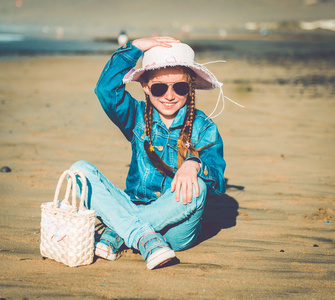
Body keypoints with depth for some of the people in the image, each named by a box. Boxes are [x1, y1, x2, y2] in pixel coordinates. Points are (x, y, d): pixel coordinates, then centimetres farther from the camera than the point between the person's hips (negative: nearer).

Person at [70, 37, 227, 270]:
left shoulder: (204, 128, -2)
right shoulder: (139, 117, 6)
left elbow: (218, 184, -13)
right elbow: (106, 90, -13)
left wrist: (194, 163, -34)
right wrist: (134, 48, -12)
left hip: (176, 228, -2)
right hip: (132, 209, 2)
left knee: (196, 186, -34)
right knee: (81, 170, -16)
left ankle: (116, 233, -24)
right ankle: (144, 239, -33)